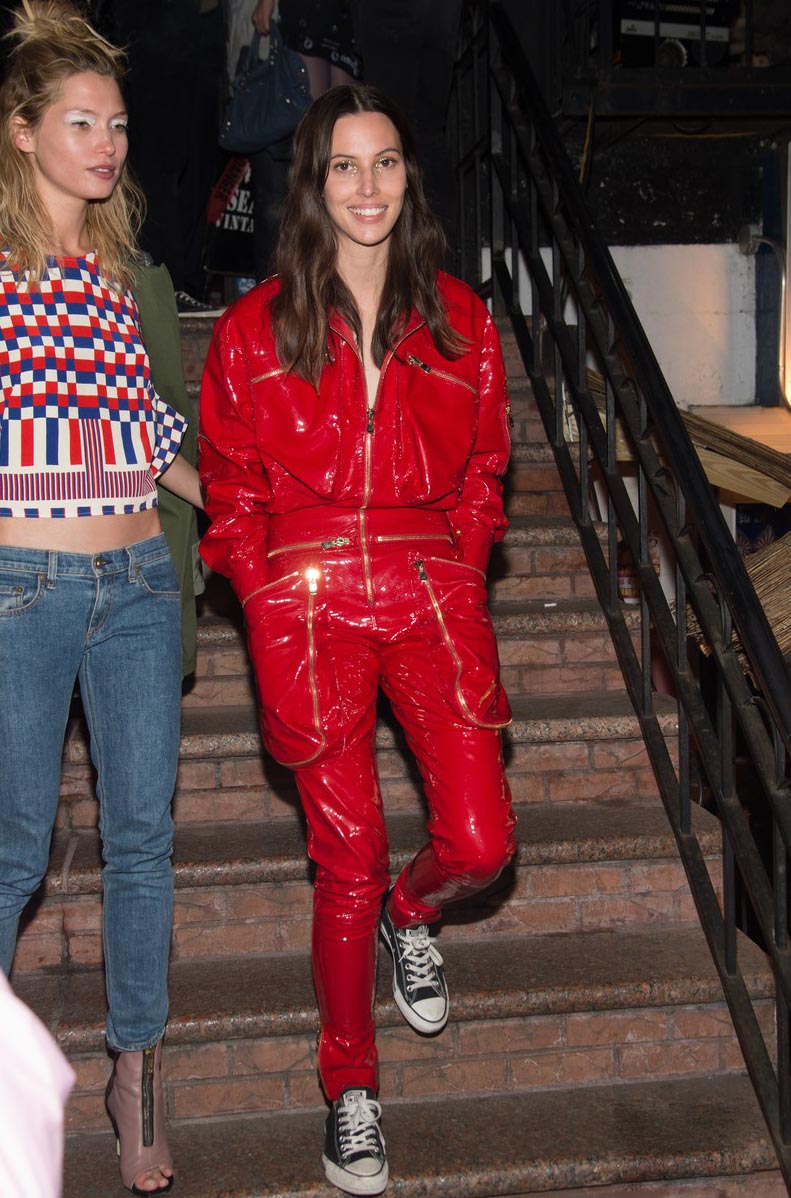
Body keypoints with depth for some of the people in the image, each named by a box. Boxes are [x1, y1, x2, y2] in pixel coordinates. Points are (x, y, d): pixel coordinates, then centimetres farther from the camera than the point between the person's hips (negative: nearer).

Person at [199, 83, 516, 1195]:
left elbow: (482, 468, 14)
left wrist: (455, 575, 2)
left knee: (482, 840, -6)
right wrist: (272, 607, -3)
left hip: (434, 591, 2)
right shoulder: (254, 327, 4)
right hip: (309, 597, -2)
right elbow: (231, 489, 6)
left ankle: (410, 910, 33)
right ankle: (350, 1082, 24)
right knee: (347, 860, 2)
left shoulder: (459, 318, 9)